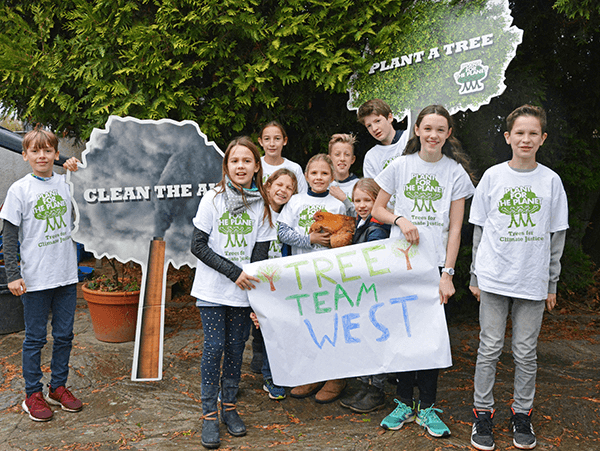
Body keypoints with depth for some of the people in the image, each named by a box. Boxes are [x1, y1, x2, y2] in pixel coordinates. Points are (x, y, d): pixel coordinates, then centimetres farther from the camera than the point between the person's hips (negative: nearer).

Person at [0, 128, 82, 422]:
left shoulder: (66, 183, 5)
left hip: (67, 275, 4)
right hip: (35, 279, -3)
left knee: (64, 335, 12)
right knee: (35, 338, 7)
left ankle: (58, 387, 28)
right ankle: (33, 394, 21)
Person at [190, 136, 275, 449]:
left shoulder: (261, 205, 2)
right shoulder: (213, 199, -4)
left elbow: (260, 254, 2)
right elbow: (198, 245, -7)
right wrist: (234, 272, -15)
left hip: (243, 293, 2)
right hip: (212, 291, -2)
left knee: (236, 348, 8)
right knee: (214, 347, -2)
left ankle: (229, 407, 25)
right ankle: (209, 414, 12)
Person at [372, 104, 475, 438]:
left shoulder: (456, 172, 3)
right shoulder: (400, 166, 5)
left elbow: (455, 228, 1)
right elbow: (377, 209, 10)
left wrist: (448, 273, -6)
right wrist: (401, 219, -10)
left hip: (435, 264, -1)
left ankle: (427, 407, 16)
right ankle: (405, 403, 19)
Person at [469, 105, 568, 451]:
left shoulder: (551, 180, 3)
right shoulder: (493, 176, 2)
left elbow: (557, 235, 7)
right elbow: (479, 229, 6)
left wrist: (552, 282, 6)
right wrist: (476, 275, 5)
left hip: (533, 282, 1)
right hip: (494, 279, 0)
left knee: (526, 353, 9)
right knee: (490, 348, 5)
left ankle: (522, 414, 26)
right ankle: (483, 413, 19)